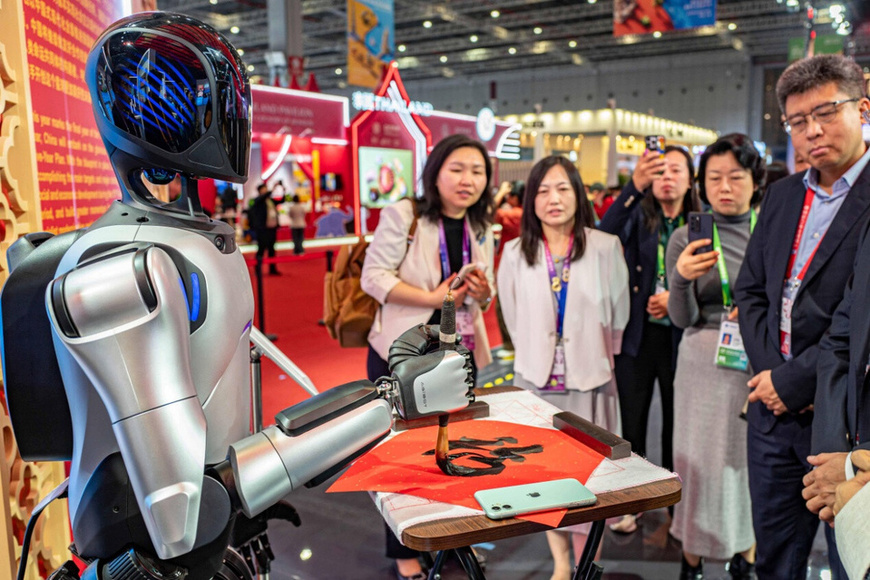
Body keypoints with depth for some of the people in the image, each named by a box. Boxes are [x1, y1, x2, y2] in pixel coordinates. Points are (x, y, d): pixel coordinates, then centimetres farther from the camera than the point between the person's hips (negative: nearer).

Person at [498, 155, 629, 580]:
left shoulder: (605, 248, -6)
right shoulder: (515, 254, 1)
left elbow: (618, 314, 4)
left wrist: (597, 357, 10)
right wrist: (538, 358, 12)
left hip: (589, 384, -2)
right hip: (536, 383, 2)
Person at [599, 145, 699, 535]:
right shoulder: (637, 217, 0)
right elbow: (604, 236, -22)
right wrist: (634, 186, -32)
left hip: (680, 337, 0)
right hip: (638, 334, 0)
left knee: (676, 421, 11)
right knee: (631, 420, 8)